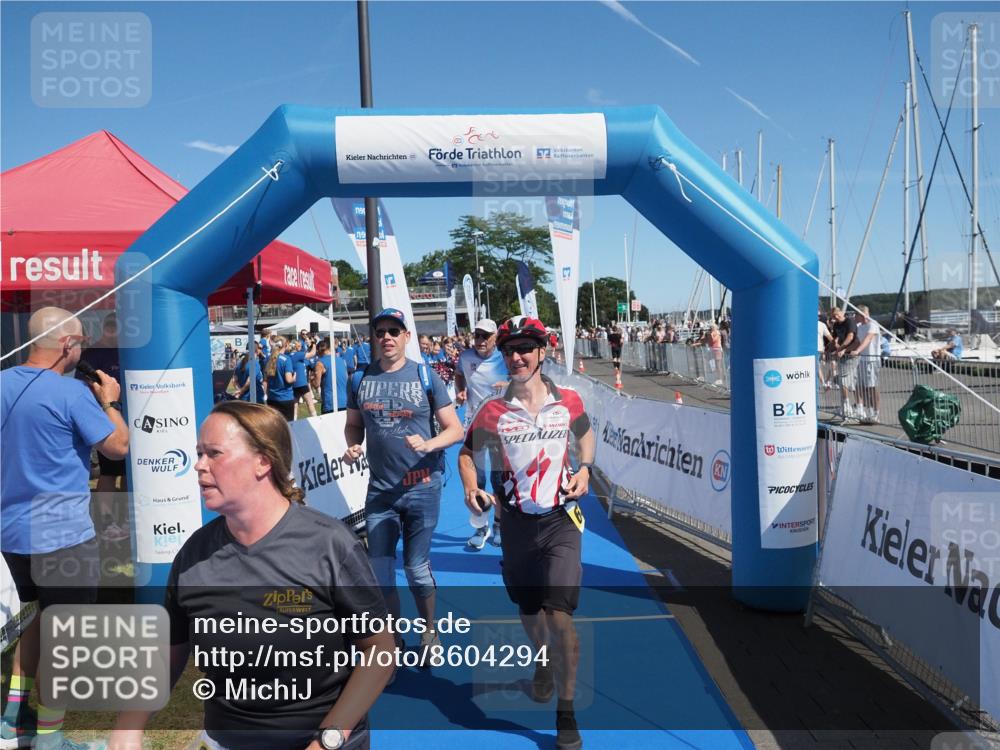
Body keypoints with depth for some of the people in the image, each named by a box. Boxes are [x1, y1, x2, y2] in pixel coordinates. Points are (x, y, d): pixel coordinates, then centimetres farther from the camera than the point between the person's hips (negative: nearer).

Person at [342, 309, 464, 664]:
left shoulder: (425, 376, -4)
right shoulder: (360, 379, 4)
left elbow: (455, 429, -3)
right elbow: (353, 425, 16)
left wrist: (427, 445, -21)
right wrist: (352, 446, -6)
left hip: (422, 487, -2)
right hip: (379, 489, 3)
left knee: (416, 566, 6)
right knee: (379, 569, 7)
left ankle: (430, 632, 31)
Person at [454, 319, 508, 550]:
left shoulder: (504, 358, -13)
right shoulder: (465, 356, -4)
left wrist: (509, 385, -27)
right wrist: (460, 391, -2)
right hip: (474, 421, 2)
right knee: (475, 475, 6)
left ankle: (498, 524, 26)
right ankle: (482, 526, 20)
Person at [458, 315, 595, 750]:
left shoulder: (568, 402, -4)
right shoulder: (492, 411, -6)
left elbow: (586, 435, 16)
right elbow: (467, 452, 8)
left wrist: (584, 469, -2)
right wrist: (471, 489, -10)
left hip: (560, 520, -1)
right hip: (516, 523, 2)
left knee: (559, 616, -10)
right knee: (529, 615, 15)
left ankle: (566, 712, 10)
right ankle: (543, 662, 50)